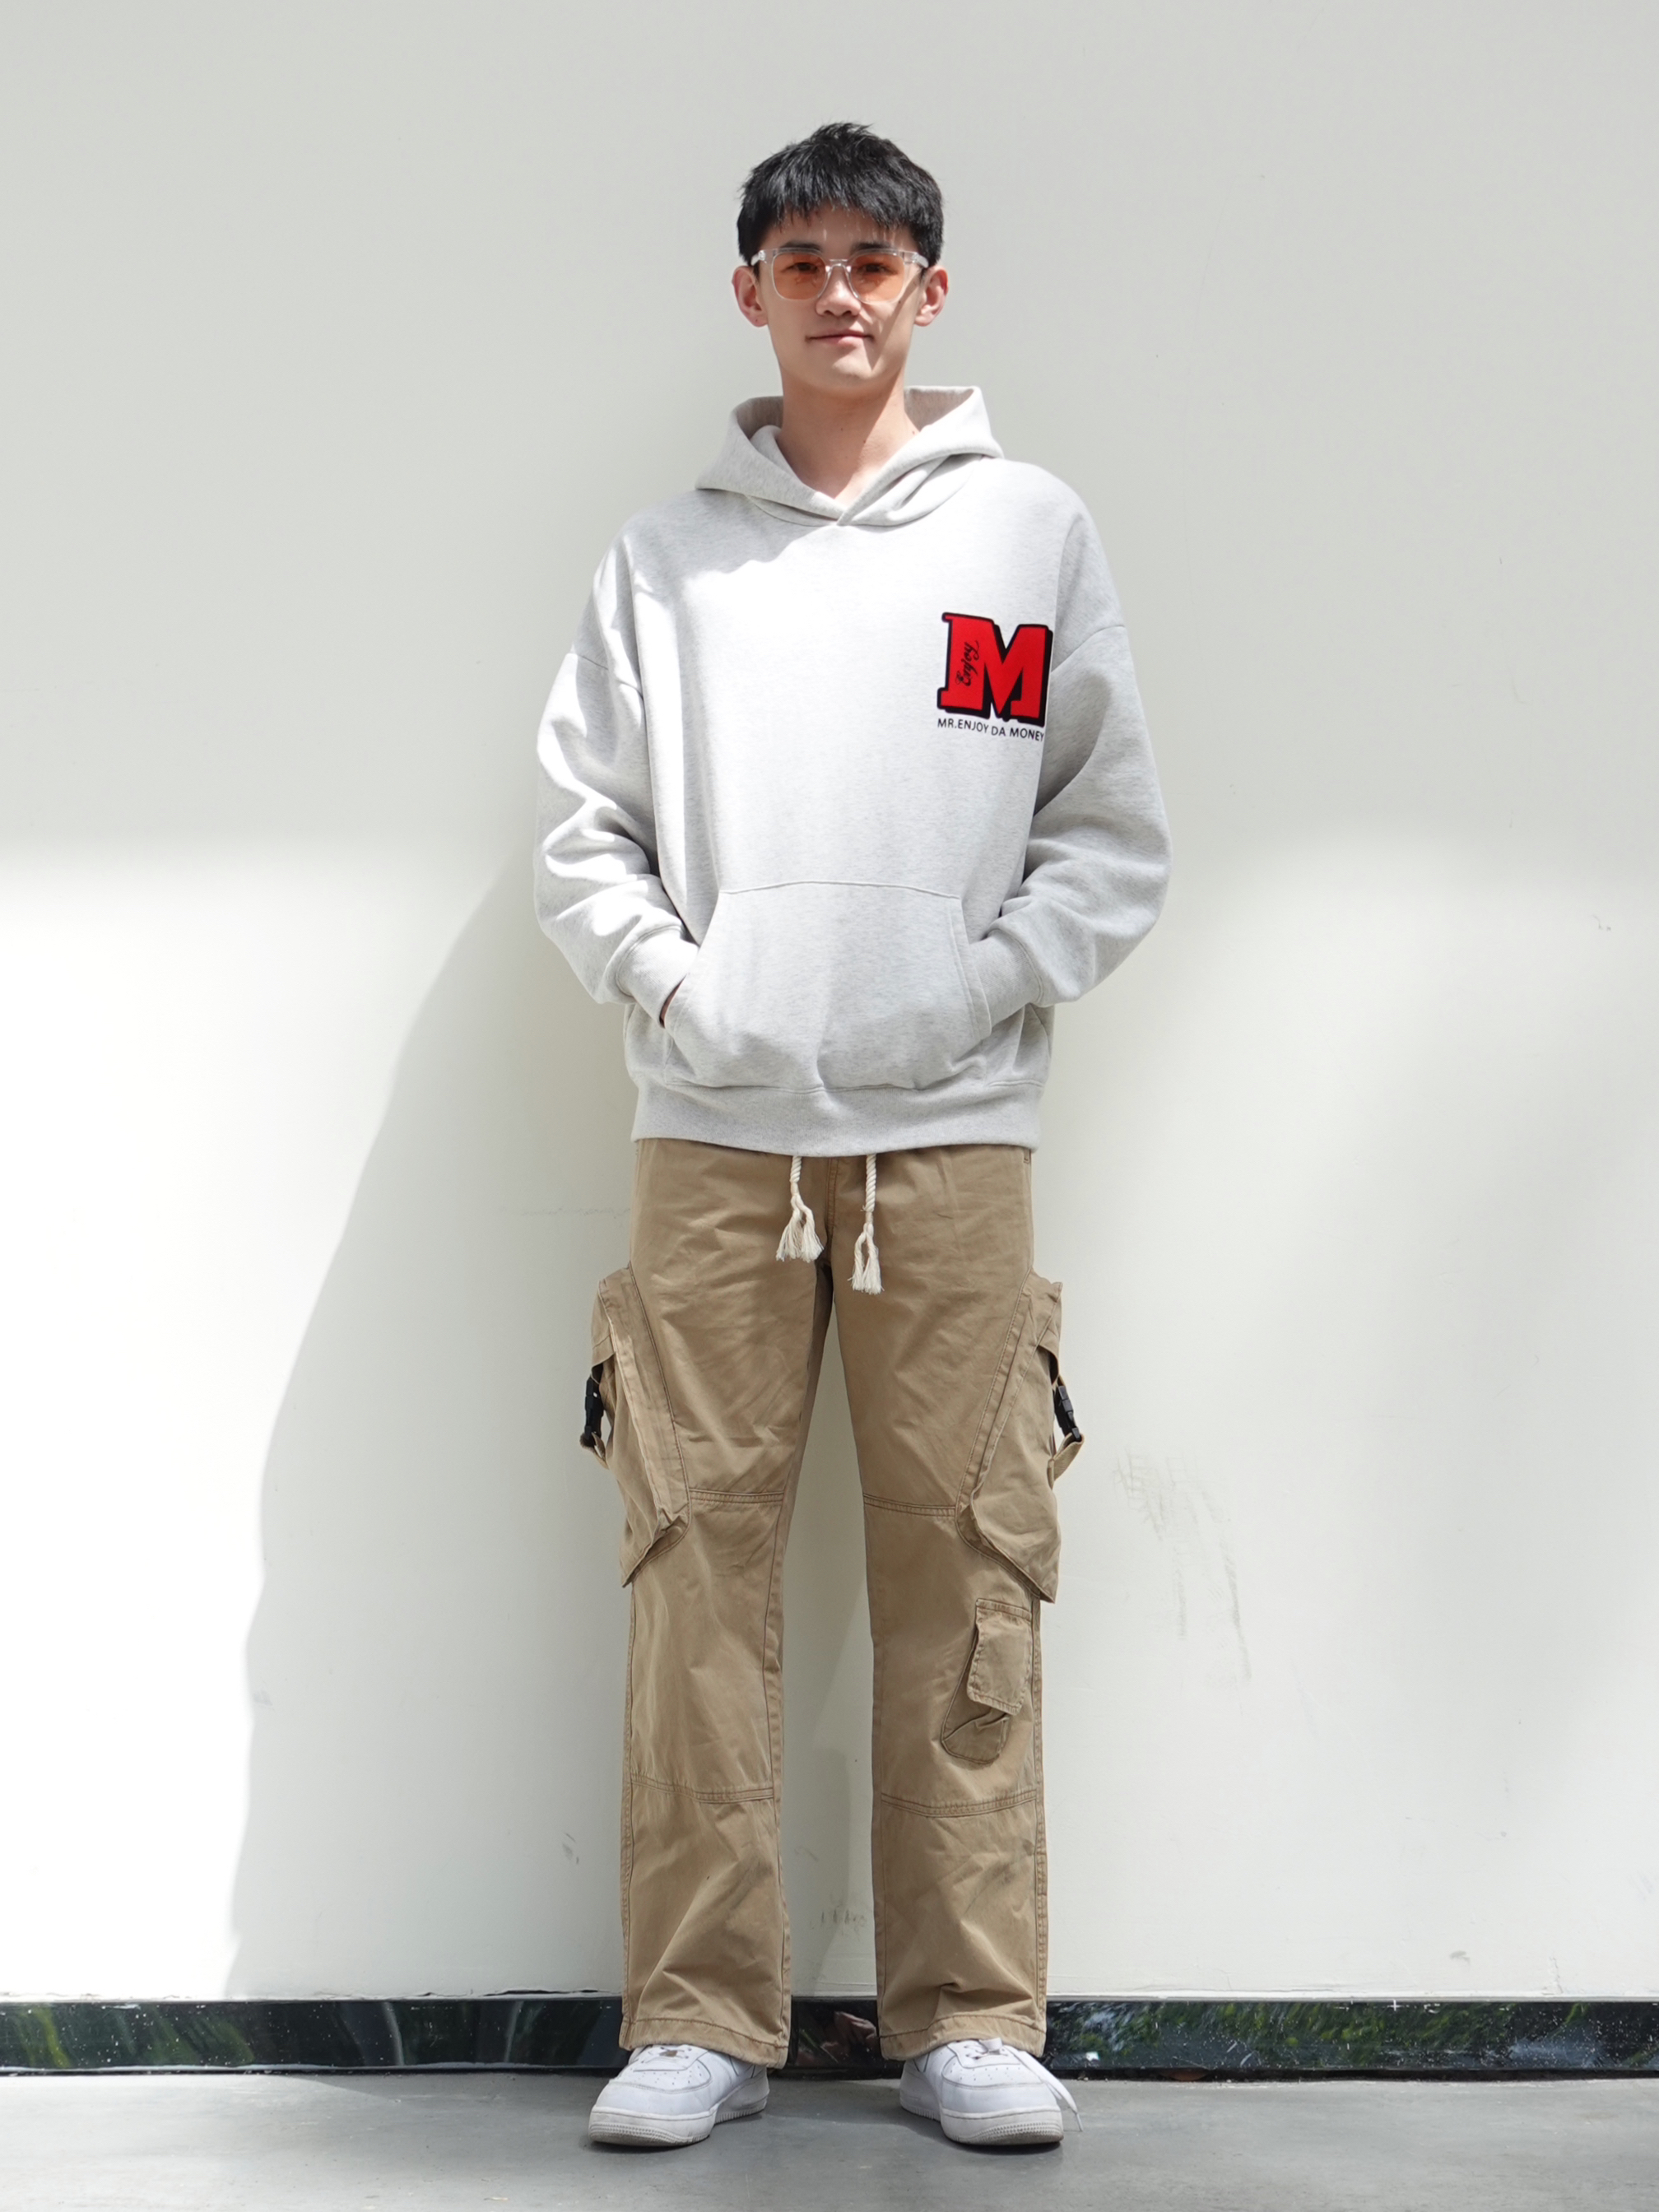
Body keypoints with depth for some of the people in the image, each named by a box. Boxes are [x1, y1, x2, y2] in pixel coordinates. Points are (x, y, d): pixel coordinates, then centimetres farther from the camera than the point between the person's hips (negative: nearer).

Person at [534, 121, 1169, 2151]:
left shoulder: (1033, 528, 10)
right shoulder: (666, 556, 12)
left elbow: (1116, 837, 7)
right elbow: (580, 830, 10)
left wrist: (980, 988, -6)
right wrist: (676, 990, -5)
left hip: (953, 1135, 0)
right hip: (714, 1138, 1)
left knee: (965, 1571, 0)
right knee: (696, 1566, -1)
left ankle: (971, 2018, 10)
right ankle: (699, 2016, 8)